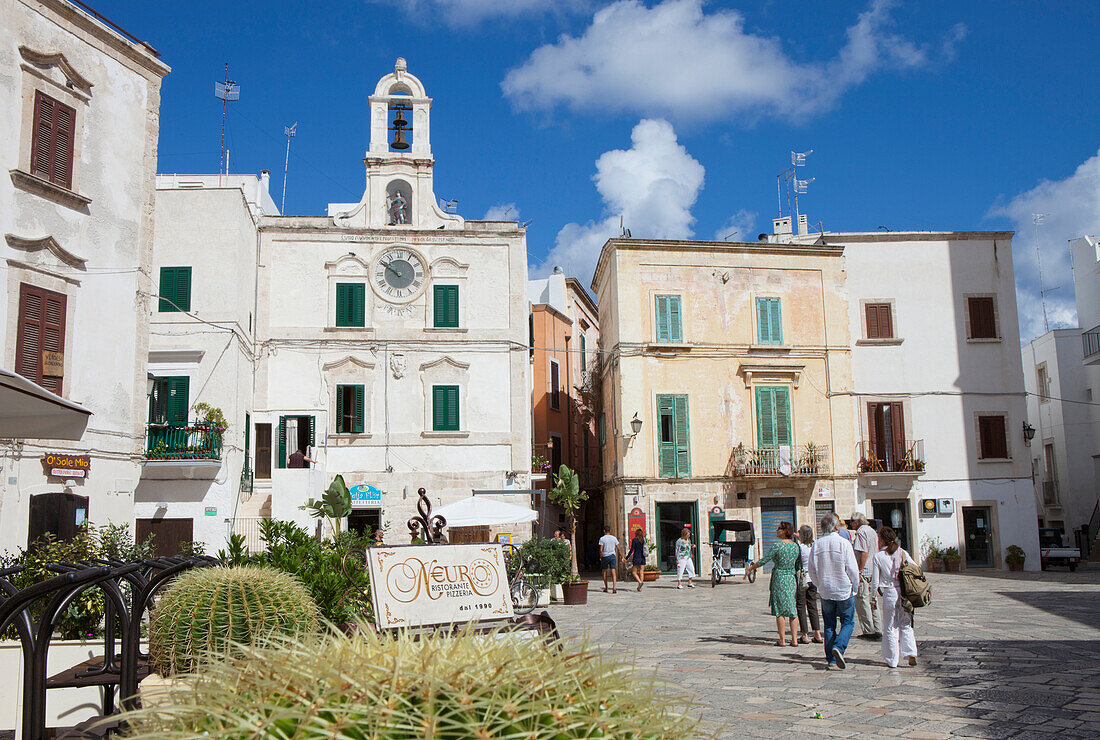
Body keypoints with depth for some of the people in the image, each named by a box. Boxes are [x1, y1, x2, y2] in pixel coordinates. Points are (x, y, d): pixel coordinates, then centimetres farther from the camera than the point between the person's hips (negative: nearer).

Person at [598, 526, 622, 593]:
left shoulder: (602, 539, -5)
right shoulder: (614, 538, 4)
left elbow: (601, 550, -11)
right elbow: (618, 549, 7)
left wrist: (601, 557, 1)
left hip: (605, 557, -1)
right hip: (613, 556, 2)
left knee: (605, 572, 13)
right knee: (613, 572, -5)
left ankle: (606, 588, 18)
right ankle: (614, 587, -20)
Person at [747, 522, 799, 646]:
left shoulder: (776, 546, -12)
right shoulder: (795, 546, 6)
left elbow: (764, 560, -10)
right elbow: (798, 564, 11)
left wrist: (751, 568, 3)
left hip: (779, 578, -5)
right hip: (792, 579, 5)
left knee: (779, 610, 1)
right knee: (792, 609, 10)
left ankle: (782, 639, 2)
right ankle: (794, 639, 9)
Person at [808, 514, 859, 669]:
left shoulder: (816, 545, -1)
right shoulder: (844, 543, -11)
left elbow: (812, 572, 3)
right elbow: (852, 569, -10)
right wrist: (855, 587, 5)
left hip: (825, 591, 3)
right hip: (844, 591, -3)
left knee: (829, 625, 12)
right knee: (848, 622, 8)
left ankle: (831, 658, 12)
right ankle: (838, 647, -15)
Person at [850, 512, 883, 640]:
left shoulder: (861, 531, -12)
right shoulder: (872, 531, 16)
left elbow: (863, 553, -19)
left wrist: (859, 572, -19)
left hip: (864, 572, -9)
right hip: (873, 572, 9)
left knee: (862, 601, -3)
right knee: (872, 601, 13)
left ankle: (868, 631, -2)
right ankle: (877, 630, 14)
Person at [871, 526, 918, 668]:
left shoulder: (878, 557, -6)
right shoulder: (903, 553, 2)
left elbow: (875, 582, -4)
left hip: (889, 593, -3)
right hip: (905, 592, 3)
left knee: (890, 627, 7)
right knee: (906, 624, 15)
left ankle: (892, 660, 12)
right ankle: (911, 653, 2)